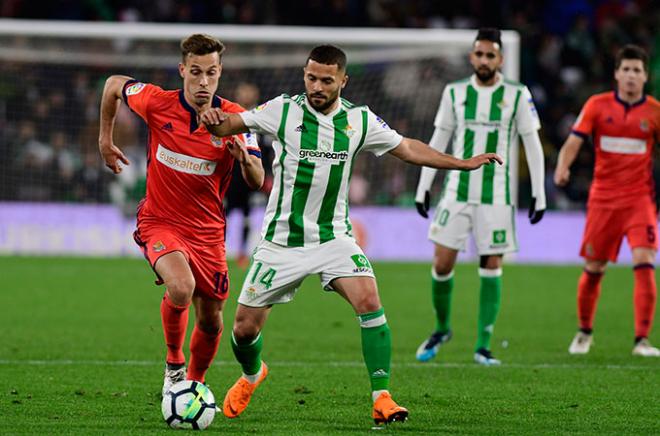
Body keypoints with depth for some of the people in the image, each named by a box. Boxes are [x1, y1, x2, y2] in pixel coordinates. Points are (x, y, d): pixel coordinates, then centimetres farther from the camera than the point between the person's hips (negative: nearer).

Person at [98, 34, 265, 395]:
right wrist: (105, 140, 13)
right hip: (160, 221, -2)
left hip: (207, 229, 2)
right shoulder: (157, 103, -13)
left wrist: (244, 158, -35)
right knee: (181, 287, -31)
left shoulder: (235, 119, -11)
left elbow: (257, 181, -14)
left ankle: (195, 383, 37)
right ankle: (173, 364, -6)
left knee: (211, 321, 7)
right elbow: (114, 84, 8)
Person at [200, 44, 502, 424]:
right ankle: (252, 375, 37)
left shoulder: (360, 120, 0)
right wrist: (214, 121, -31)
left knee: (369, 302, -23)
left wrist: (464, 163, 10)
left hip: (334, 237, 1)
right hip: (282, 241, -1)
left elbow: (407, 148, 12)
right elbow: (232, 124, -6)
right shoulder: (283, 110, -8)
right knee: (245, 328, 2)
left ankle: (382, 398, -18)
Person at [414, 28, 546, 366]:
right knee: (442, 262, -3)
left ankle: (483, 346, 4)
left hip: (496, 195, -2)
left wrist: (539, 194, -3)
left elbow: (533, 145, 2)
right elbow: (438, 141, 12)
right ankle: (442, 329, 20)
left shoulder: (517, 95, -1)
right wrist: (423, 187, 8)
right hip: (457, 191, 2)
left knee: (491, 266, -1)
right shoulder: (455, 92, 6)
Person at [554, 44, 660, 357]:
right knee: (593, 269, 7)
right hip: (603, 198, 1)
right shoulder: (597, 105, 1)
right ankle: (584, 332, 29)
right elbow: (574, 141, -5)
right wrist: (562, 167, -25)